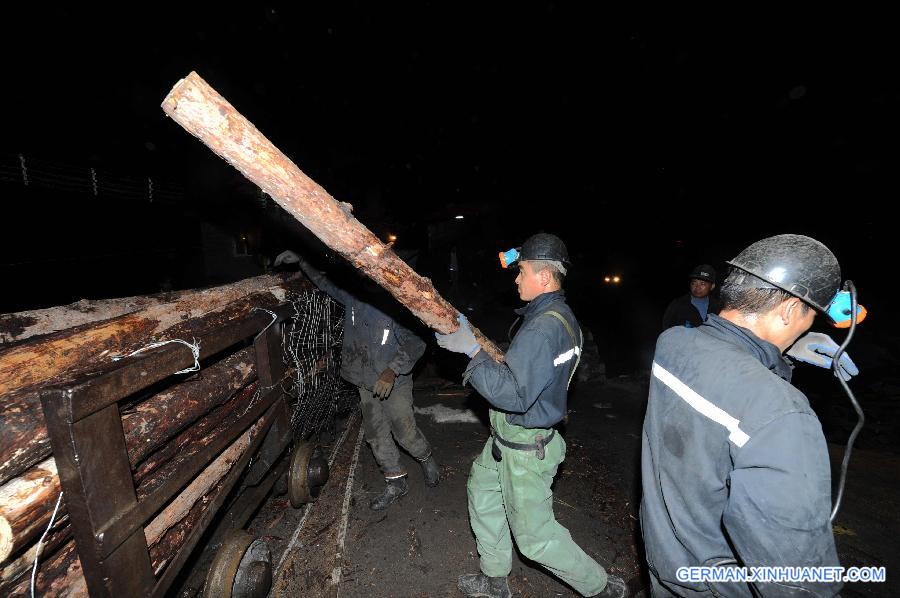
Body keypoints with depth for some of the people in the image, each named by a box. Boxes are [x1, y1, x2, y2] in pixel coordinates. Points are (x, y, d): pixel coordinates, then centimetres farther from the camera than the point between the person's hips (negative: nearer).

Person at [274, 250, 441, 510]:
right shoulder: (353, 295, -4)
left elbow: (416, 343, -24)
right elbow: (325, 281, 13)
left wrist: (393, 370, -33)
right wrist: (300, 260, 4)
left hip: (394, 383, -6)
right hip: (367, 383, 7)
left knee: (405, 432, 7)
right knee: (376, 434, 15)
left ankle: (426, 459, 40)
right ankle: (396, 482, 35)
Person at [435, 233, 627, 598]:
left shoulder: (544, 327, -29)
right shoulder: (559, 315, 3)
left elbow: (515, 394, -32)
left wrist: (473, 349, -28)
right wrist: (471, 340, 6)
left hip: (525, 447, -10)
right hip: (508, 437, 10)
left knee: (535, 535, 11)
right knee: (482, 493, 24)